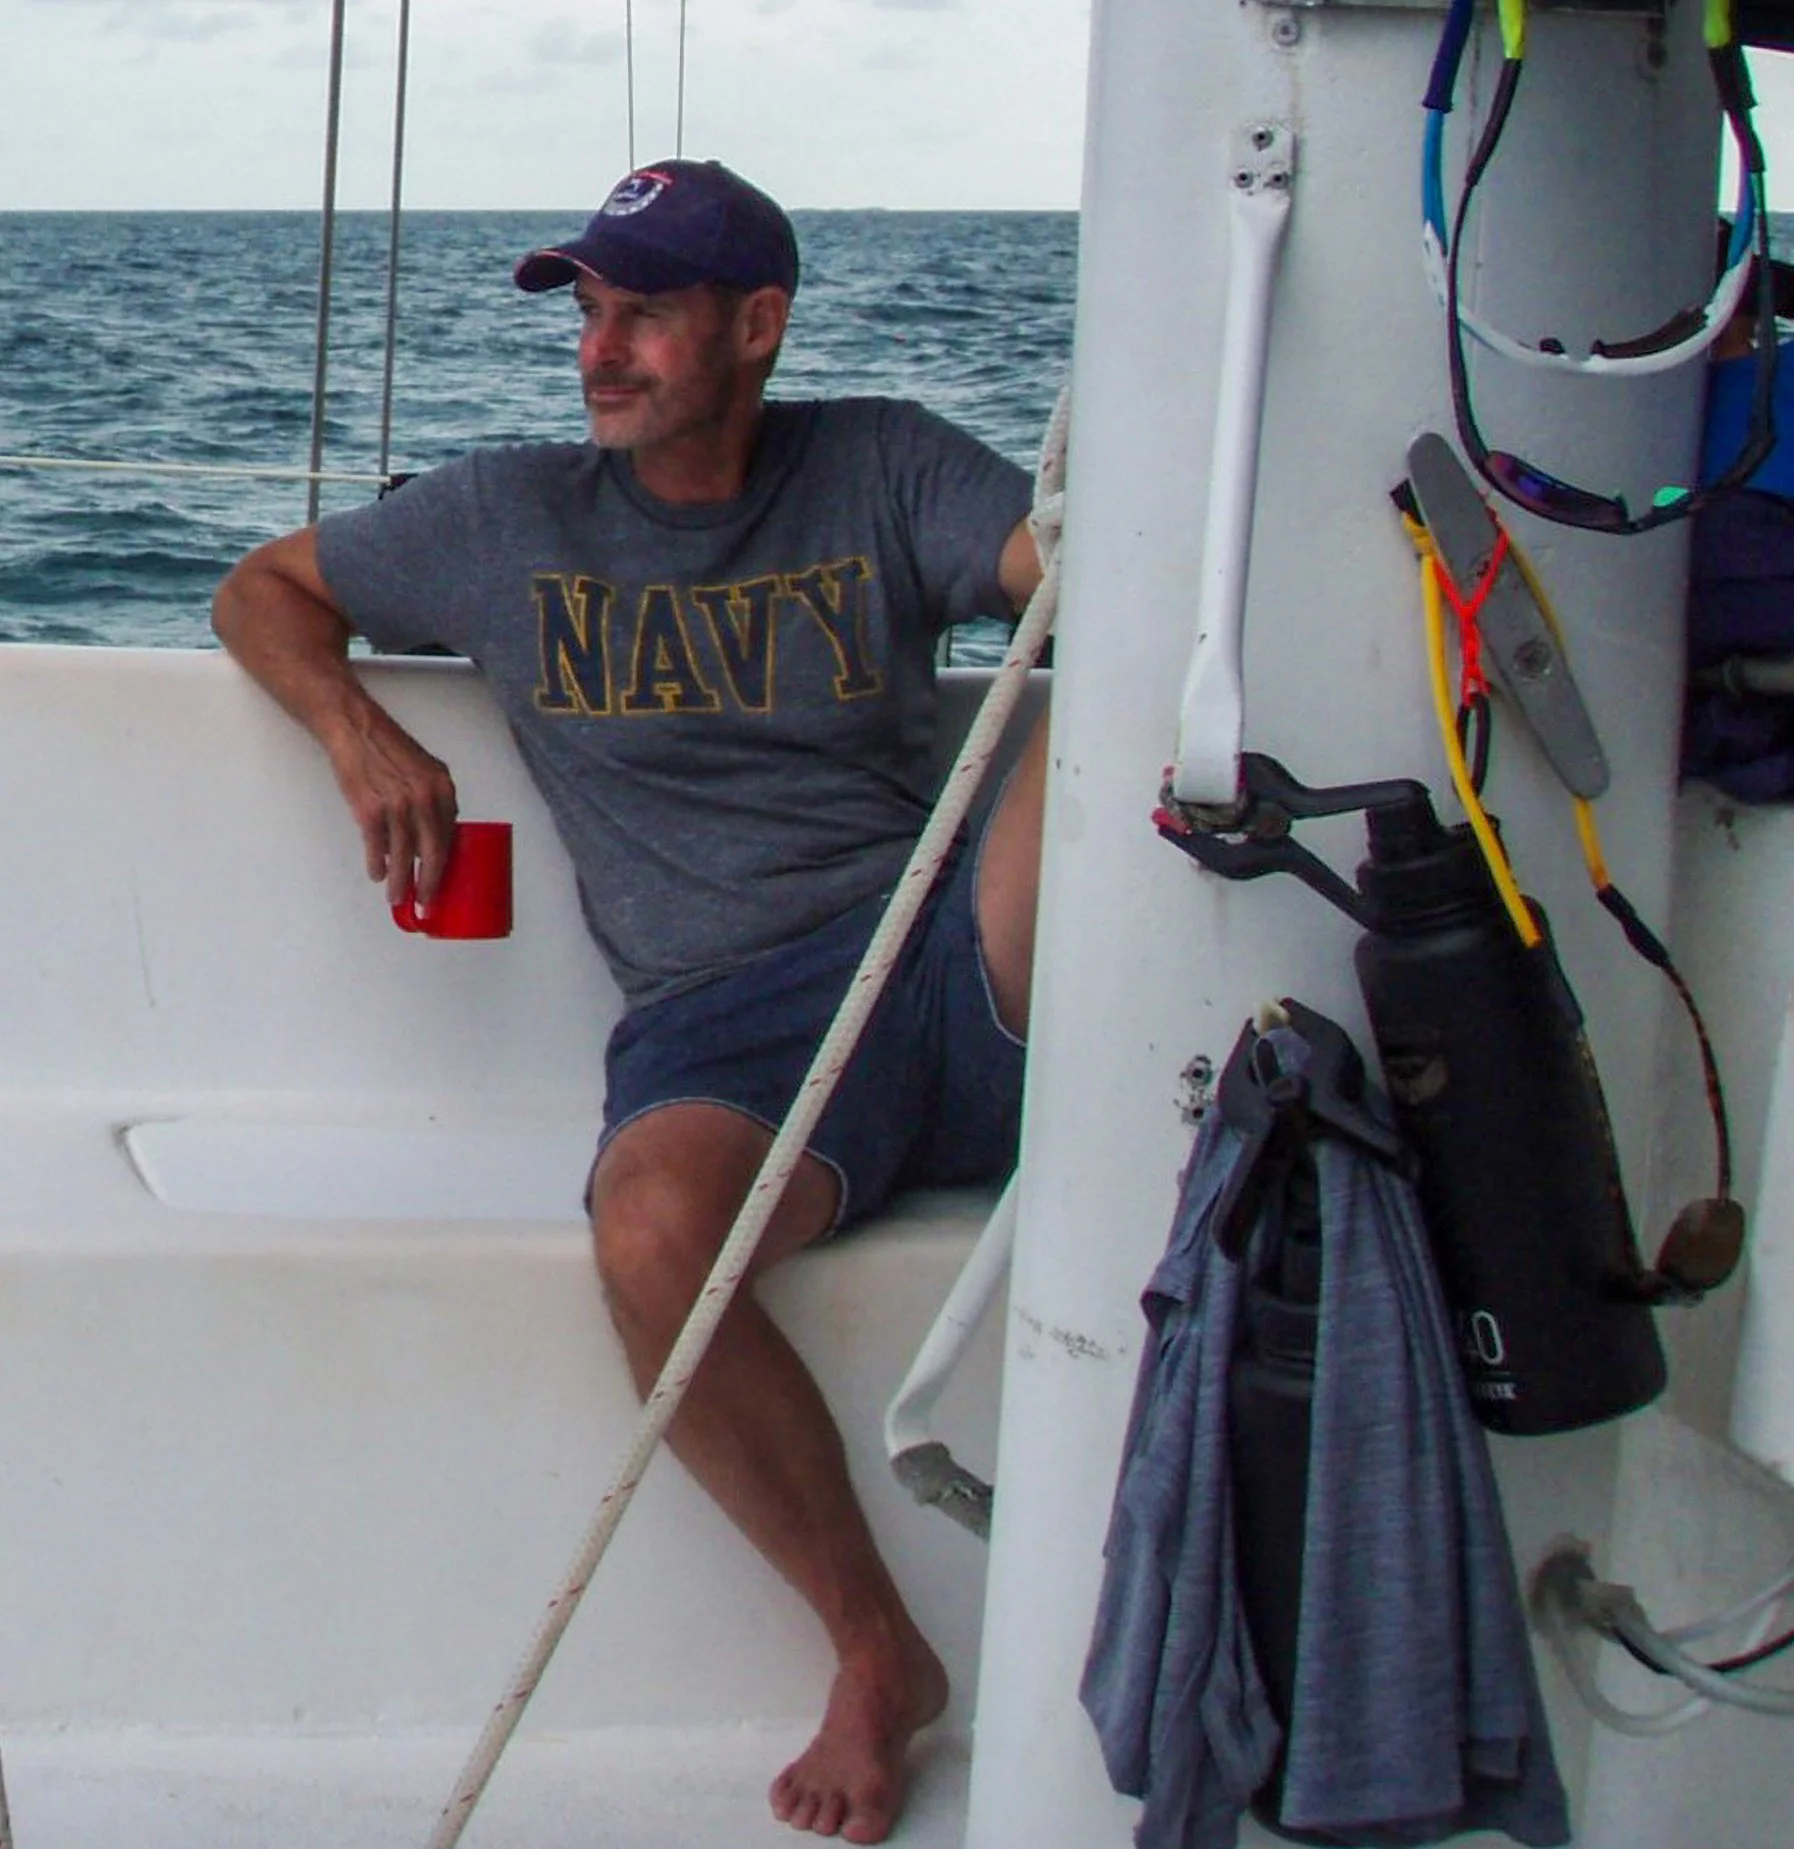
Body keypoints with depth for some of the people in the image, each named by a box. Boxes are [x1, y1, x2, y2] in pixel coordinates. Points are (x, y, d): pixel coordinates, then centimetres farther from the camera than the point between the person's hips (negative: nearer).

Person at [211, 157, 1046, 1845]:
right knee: (653, 1232, -35)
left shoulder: (881, 468, 11)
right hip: (722, 1024, 1)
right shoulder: (510, 519, 15)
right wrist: (359, 729, 5)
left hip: (958, 964, 0)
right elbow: (262, 591, 26)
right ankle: (874, 1648, -15)